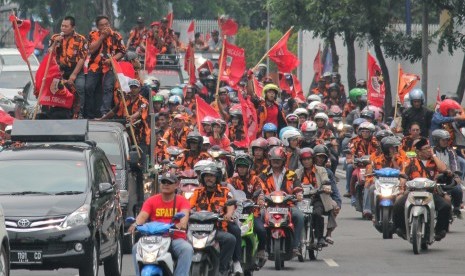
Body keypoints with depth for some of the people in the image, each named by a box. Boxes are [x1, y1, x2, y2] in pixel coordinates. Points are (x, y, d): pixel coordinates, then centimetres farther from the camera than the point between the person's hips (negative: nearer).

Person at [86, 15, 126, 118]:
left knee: (108, 88, -17)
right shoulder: (93, 35, 4)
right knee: (88, 88, -5)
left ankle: (104, 112, -23)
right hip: (95, 66, 2)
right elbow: (91, 50, -9)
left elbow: (122, 51, 3)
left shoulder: (116, 36, 2)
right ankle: (90, 114, 5)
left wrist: (112, 59, -14)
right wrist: (102, 37, -12)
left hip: (109, 67, -2)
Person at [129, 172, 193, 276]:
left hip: (176, 239, -2)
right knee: (137, 248, -24)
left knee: (187, 249, -33)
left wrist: (182, 224, -40)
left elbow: (184, 214, -14)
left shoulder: (182, 201, 7)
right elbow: (143, 215, -4)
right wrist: (136, 224, -29)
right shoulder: (151, 201, 12)